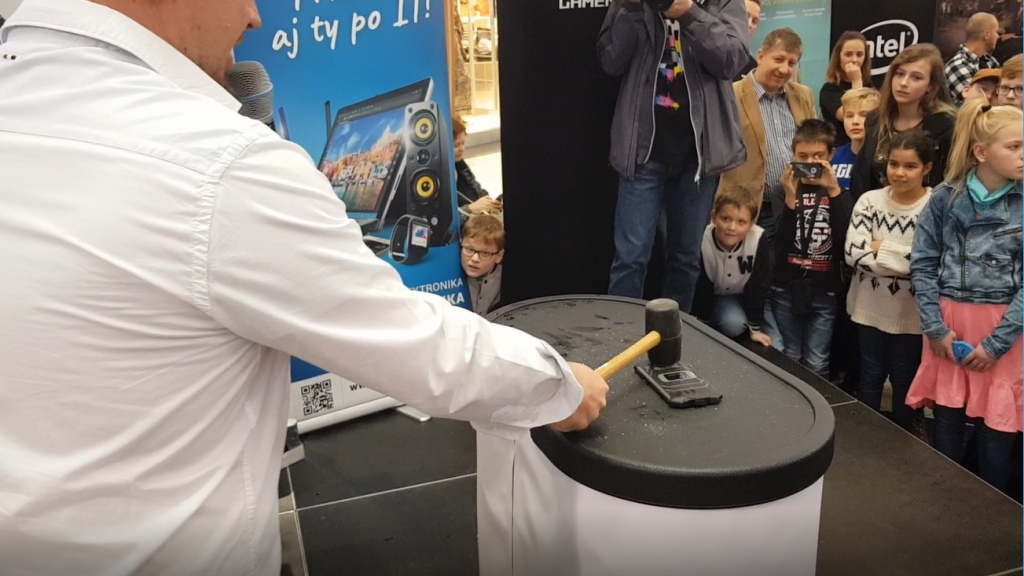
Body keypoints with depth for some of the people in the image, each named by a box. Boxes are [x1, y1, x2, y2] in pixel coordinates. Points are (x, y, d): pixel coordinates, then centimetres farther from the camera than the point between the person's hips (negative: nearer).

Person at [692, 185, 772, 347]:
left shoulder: (759, 241, -31)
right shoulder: (703, 241, -31)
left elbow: (758, 287, -20)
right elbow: (701, 288, -18)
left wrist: (755, 328, -16)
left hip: (741, 296, 2)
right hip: (714, 295, -2)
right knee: (733, 324, -29)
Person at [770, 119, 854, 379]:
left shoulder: (840, 193, 5)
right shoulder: (784, 189, 2)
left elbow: (845, 238, -13)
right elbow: (777, 241, -10)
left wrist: (833, 191, -18)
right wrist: (790, 198, -21)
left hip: (824, 291, 0)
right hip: (785, 288, 0)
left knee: (816, 365, 2)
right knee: (789, 360, 9)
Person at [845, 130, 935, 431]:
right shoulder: (870, 200, -3)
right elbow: (853, 252, -13)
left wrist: (880, 248, -16)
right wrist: (904, 257, -17)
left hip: (911, 312, -2)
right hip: (870, 307, 2)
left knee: (905, 381, 15)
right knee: (869, 379, 16)